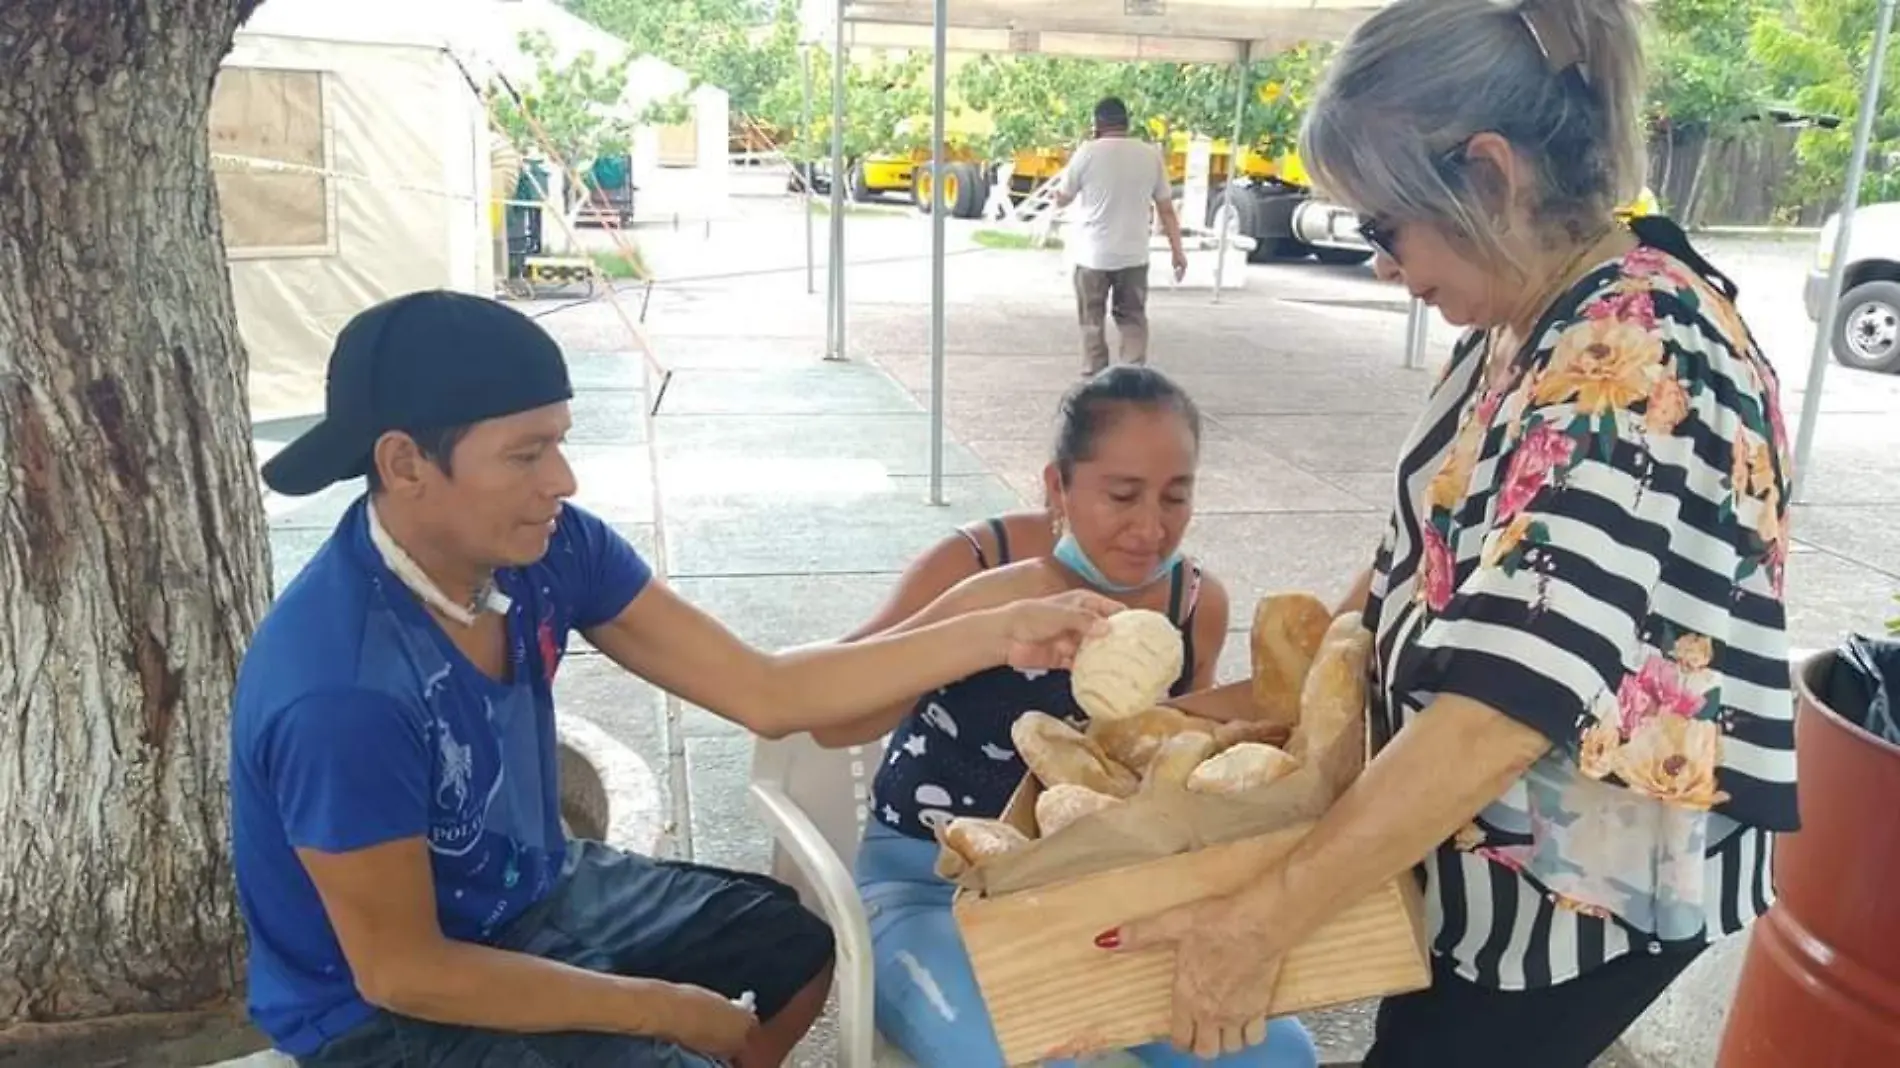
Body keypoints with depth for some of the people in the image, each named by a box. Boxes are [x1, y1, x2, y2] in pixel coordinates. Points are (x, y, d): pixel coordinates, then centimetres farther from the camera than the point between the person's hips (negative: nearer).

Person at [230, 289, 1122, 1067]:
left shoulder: (547, 551, -15)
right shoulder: (338, 688, -33)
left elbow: (764, 693, -12)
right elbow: (400, 970, -24)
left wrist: (999, 634, -18)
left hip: (536, 898, 7)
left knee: (811, 942, 12)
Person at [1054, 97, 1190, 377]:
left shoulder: (1088, 153, -8)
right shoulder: (1151, 155, 0)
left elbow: (1061, 199, 4)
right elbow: (1166, 208, 2)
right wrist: (1177, 251, 9)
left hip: (1093, 254, -2)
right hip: (1134, 254, 2)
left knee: (1093, 322, 10)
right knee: (1133, 320, 12)